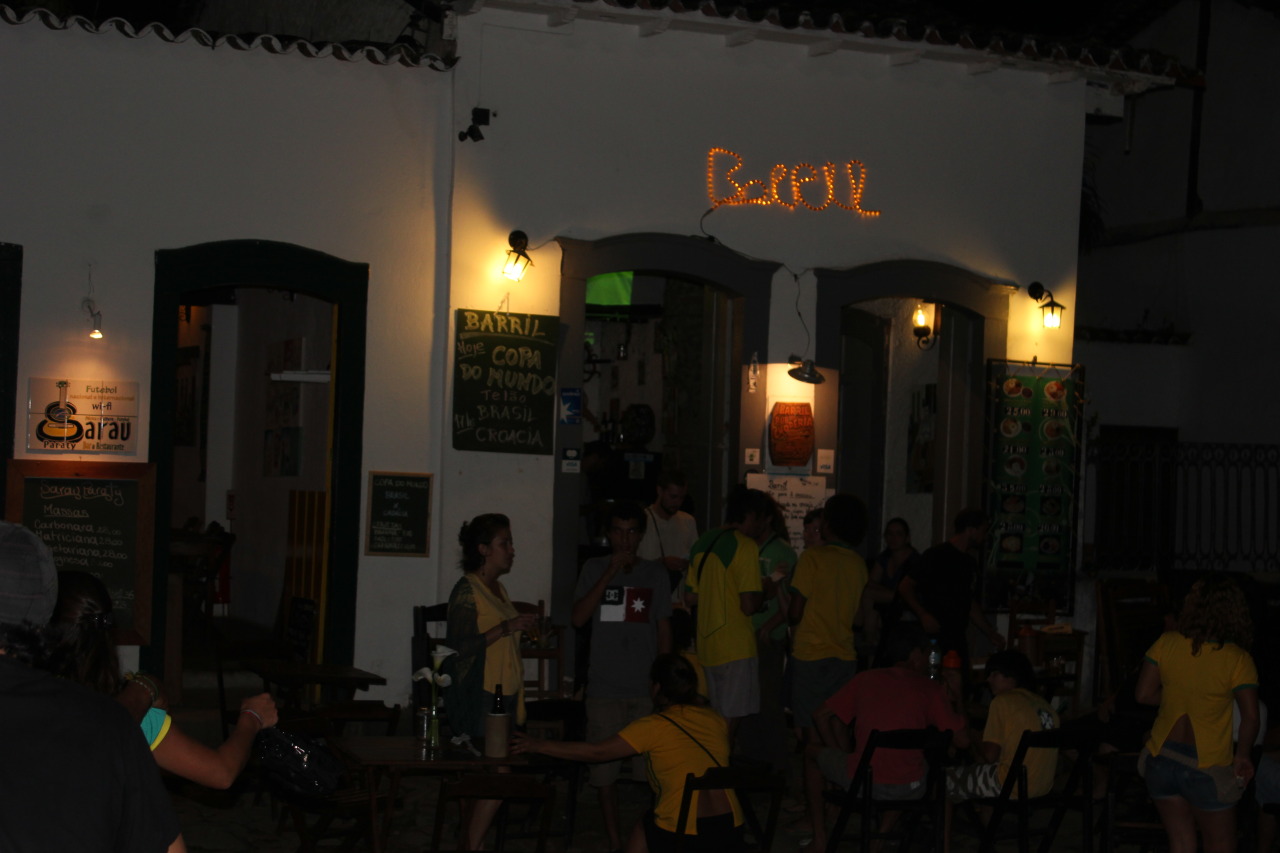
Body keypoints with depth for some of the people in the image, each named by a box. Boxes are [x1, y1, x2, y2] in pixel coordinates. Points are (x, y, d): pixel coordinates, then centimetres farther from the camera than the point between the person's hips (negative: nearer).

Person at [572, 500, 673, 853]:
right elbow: (578, 618, -9)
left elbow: (664, 628, 11)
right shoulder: (595, 568, 4)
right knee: (604, 768, 2)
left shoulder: (655, 572, 7)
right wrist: (611, 572, -13)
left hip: (646, 688, 0)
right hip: (605, 688, 0)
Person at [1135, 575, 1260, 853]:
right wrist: (1242, 755, 0)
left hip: (1162, 759, 3)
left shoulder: (1166, 643, -8)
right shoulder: (1237, 659, -16)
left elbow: (1143, 694, -3)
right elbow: (1250, 719, -16)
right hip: (1206, 767, -3)